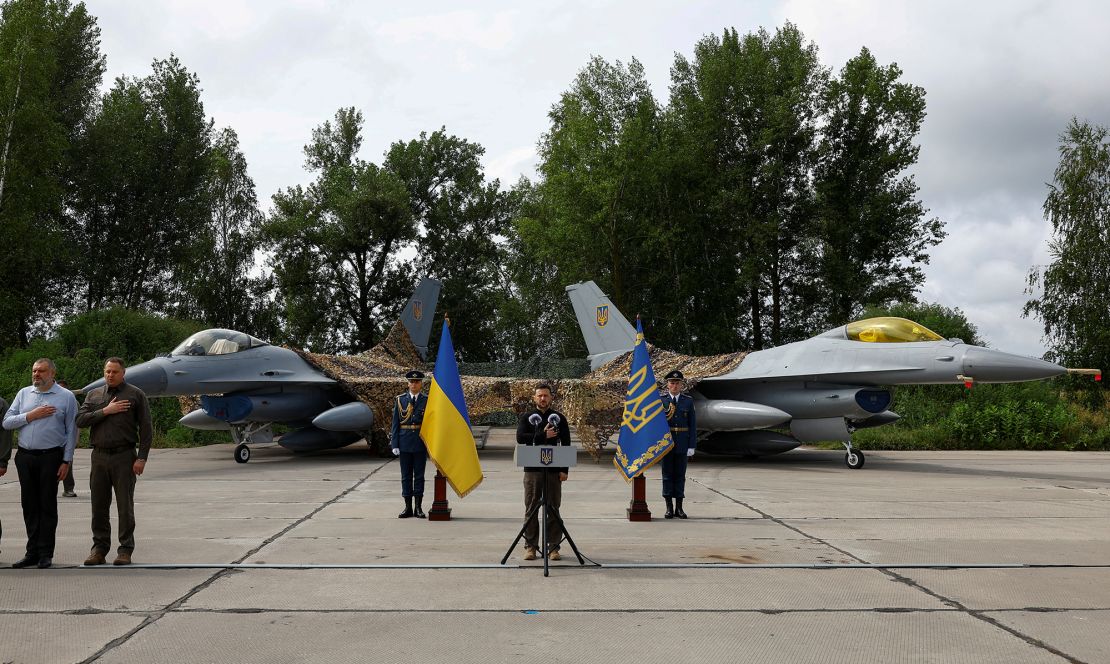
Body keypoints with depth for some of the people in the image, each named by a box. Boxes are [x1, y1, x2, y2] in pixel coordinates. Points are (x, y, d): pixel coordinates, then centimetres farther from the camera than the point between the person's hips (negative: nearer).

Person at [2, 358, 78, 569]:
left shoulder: (66, 397, 0)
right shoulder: (23, 394, 11)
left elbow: (71, 431, -1)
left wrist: (66, 461, -6)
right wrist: (31, 416, -9)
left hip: (51, 457, -4)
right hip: (25, 457, 4)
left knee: (47, 505, 0)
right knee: (29, 505, 8)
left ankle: (45, 554, 8)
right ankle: (32, 552, 18)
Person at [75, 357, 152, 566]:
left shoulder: (135, 395, 2)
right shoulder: (94, 395, 14)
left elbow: (146, 429, -2)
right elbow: (80, 420, 1)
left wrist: (141, 458, -9)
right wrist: (105, 411, -11)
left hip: (124, 457, -3)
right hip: (99, 456, 3)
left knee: (125, 506, 0)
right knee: (99, 505, 8)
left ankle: (125, 550, 7)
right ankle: (99, 548, 18)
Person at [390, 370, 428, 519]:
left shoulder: (426, 401, 3)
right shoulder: (400, 399, 4)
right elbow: (395, 423, 3)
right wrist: (395, 444, -3)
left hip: (421, 443, -1)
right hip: (405, 442, 1)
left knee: (419, 475, 4)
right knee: (406, 475, 5)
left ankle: (419, 508, 11)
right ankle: (408, 508, 13)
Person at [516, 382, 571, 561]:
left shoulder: (559, 418, 9)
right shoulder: (526, 417, 7)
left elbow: (566, 444, 6)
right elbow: (520, 438, -8)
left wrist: (564, 469, -2)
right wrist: (543, 435, -13)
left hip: (553, 470, 1)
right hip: (532, 469, 0)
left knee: (553, 509, 3)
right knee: (531, 508, 2)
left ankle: (553, 547, 9)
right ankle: (530, 546, 10)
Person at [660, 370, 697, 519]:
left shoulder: (688, 401, 4)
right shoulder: (660, 400, 0)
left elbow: (692, 425, 3)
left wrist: (692, 446, -3)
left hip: (682, 444, 1)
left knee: (680, 475, 5)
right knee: (667, 475, 3)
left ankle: (679, 508, 12)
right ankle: (669, 508, 9)